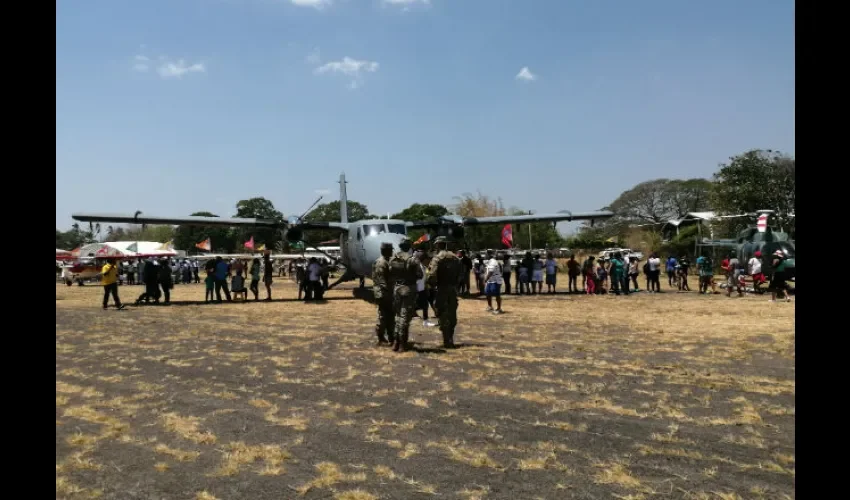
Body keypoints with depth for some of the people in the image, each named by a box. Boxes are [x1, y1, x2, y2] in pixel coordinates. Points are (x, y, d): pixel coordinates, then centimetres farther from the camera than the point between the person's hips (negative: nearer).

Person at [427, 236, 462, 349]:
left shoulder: (437, 258, -11)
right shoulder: (455, 257, 10)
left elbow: (432, 275, -20)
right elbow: (459, 274, 9)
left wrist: (431, 285, -4)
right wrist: (454, 284, 15)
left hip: (442, 289, -6)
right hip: (453, 289, 6)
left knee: (443, 316, -1)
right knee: (451, 314, 15)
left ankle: (447, 341, -3)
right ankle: (450, 340, 23)